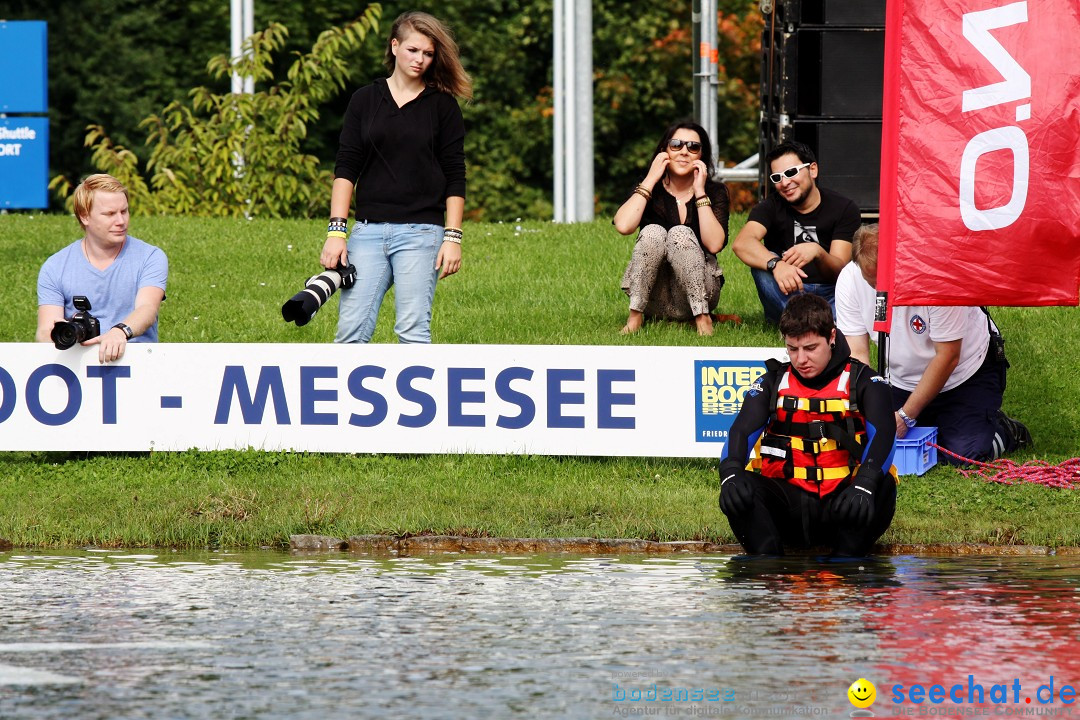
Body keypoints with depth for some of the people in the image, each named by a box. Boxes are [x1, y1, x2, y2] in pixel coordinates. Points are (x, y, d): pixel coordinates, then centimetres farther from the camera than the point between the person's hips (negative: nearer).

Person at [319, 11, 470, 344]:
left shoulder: (443, 105, 6)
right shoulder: (365, 100, 11)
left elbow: (455, 178, 5)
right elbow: (345, 169, 7)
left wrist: (452, 238, -4)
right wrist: (336, 230, -2)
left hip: (420, 232, -2)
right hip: (368, 230, 2)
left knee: (413, 329, -9)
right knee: (351, 330, -7)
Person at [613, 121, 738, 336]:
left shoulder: (715, 192, 1)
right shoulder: (648, 190, 3)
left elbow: (714, 244, -17)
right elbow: (623, 226, -19)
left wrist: (699, 192, -14)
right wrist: (650, 180, -12)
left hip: (697, 292, -1)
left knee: (681, 234, -25)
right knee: (653, 232, -24)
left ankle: (702, 317, -27)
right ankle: (635, 316, -25)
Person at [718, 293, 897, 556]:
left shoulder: (861, 381, 3)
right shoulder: (774, 382, 10)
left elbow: (882, 433, -14)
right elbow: (742, 431, -5)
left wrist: (863, 484, -35)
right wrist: (731, 473, -29)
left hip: (841, 504, -2)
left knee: (882, 486, -32)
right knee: (740, 490, -27)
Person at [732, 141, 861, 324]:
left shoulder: (844, 209, -2)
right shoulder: (771, 207, -1)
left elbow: (840, 269, -12)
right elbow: (741, 243, -23)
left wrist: (817, 252, -36)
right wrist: (776, 264, -44)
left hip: (828, 295, -2)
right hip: (786, 296, 2)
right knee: (763, 263, -31)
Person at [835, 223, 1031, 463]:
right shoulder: (849, 281, -18)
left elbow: (947, 357, -24)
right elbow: (857, 353, -16)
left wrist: (906, 416, -25)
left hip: (966, 374, -5)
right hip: (903, 379, 5)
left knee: (965, 452, -22)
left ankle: (1006, 432, 12)